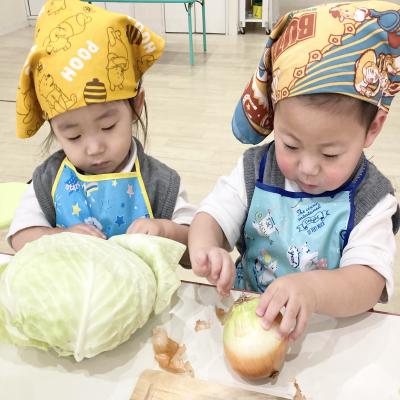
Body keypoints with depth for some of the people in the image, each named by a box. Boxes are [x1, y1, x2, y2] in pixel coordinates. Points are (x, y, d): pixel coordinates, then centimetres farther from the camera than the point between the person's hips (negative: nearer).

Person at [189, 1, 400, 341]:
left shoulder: (369, 201, -12)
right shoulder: (255, 170, -4)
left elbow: (369, 283, -21)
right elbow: (212, 217, -7)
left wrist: (311, 289, -41)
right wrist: (205, 249, -30)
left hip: (330, 327, -2)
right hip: (248, 315, 2)